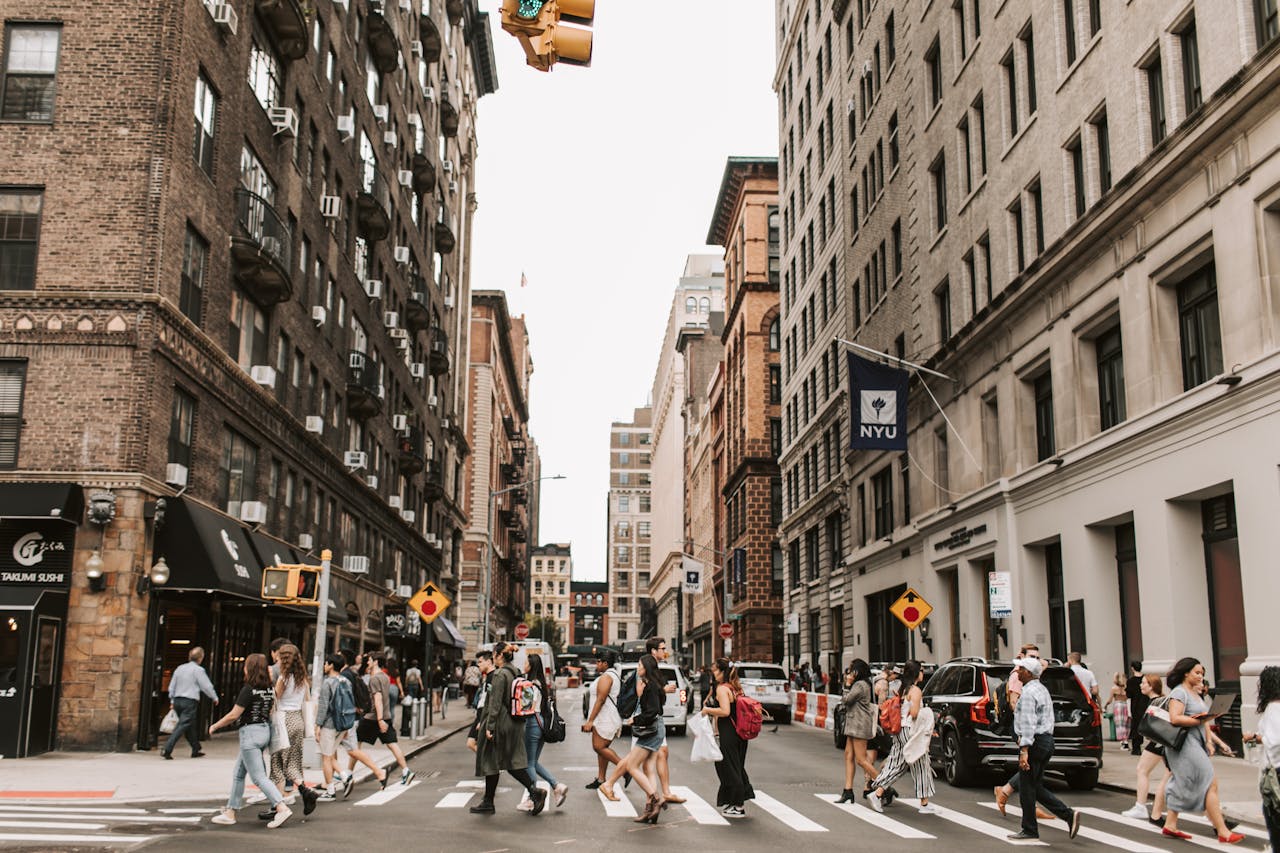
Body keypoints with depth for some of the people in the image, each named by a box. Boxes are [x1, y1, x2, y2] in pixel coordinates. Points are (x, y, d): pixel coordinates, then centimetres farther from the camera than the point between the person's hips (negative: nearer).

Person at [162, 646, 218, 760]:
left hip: (177, 700, 8)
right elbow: (207, 686, -5)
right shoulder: (198, 670, -8)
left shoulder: (180, 668, 12)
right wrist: (215, 698, 10)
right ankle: (167, 750, -18)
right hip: (190, 702, -8)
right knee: (182, 726, -8)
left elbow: (171, 686, 17)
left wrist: (172, 701, 25)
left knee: (190, 726, 17)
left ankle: (196, 750, 26)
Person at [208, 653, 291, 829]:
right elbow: (271, 712, 10)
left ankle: (282, 808, -19)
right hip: (265, 730, 8)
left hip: (250, 732, -8)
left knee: (259, 777, -8)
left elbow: (233, 715, -13)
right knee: (238, 774, 18)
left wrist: (215, 726, 2)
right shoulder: (270, 689, 5)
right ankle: (230, 812, 24)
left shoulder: (248, 690, -16)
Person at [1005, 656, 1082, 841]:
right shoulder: (1042, 689, 17)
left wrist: (1024, 751, -26)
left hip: (1034, 742, -10)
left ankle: (1029, 830, 6)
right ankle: (1069, 815, 6)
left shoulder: (1028, 693, -15)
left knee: (1027, 787, 0)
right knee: (1036, 787, 14)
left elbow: (1028, 724, -23)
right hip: (1047, 740, 10)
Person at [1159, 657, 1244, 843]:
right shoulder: (1179, 692, -11)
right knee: (1211, 784, -9)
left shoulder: (1196, 693, 18)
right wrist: (1199, 721, -19)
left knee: (1183, 786, 13)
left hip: (1196, 744, 10)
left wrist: (1208, 741, 8)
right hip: (1185, 743, -10)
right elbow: (1175, 718, -23)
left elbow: (1203, 718, 19)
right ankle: (1223, 833, -7)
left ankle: (1170, 825, 19)